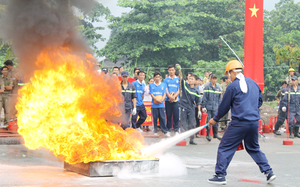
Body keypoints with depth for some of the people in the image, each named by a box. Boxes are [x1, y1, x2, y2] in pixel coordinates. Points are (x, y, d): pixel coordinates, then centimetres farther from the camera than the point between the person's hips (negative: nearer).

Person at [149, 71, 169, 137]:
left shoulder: (163, 85, 9)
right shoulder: (151, 85, 6)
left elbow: (164, 94, 6)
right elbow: (151, 94, 0)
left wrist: (162, 99, -13)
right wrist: (156, 99, -15)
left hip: (161, 104, 0)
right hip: (154, 105, 0)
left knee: (162, 118, -3)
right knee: (155, 118, 2)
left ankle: (165, 132, -2)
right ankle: (155, 131, 12)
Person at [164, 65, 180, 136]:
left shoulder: (178, 79, 9)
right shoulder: (166, 80, 10)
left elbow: (179, 90, 3)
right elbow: (166, 89, 1)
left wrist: (174, 96, -14)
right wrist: (169, 96, -17)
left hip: (176, 100, -1)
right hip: (168, 100, 1)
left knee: (176, 115, -4)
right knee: (168, 115, 3)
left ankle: (176, 130, 0)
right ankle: (168, 130, 10)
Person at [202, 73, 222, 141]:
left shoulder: (218, 88, 9)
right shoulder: (207, 87, -5)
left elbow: (219, 98, 15)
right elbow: (204, 97, -5)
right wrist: (203, 106, -8)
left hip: (215, 107, 4)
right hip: (208, 107, -4)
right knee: (208, 121, -2)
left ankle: (215, 134, 19)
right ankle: (208, 135, 6)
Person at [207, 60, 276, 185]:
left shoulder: (233, 86, -6)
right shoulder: (253, 83, 12)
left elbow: (224, 106, 0)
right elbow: (260, 101, 22)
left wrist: (215, 119, 14)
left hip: (239, 123, -7)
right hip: (254, 122, 7)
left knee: (225, 148, 1)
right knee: (254, 148, 21)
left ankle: (220, 176, -1)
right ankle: (268, 172, 16)